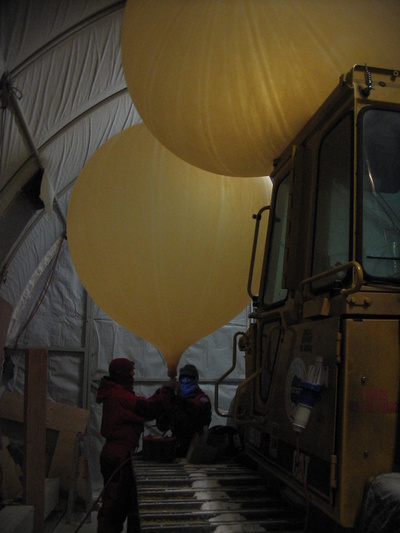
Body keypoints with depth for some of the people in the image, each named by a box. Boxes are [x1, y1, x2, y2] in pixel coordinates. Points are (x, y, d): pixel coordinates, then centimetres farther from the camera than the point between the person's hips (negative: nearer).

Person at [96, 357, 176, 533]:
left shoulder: (115, 394, 14)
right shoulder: (120, 396, -19)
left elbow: (143, 405, 12)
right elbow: (150, 410, -23)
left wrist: (162, 391, 5)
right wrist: (168, 390, -11)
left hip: (118, 455, 11)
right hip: (118, 455, -11)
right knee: (114, 501, -2)